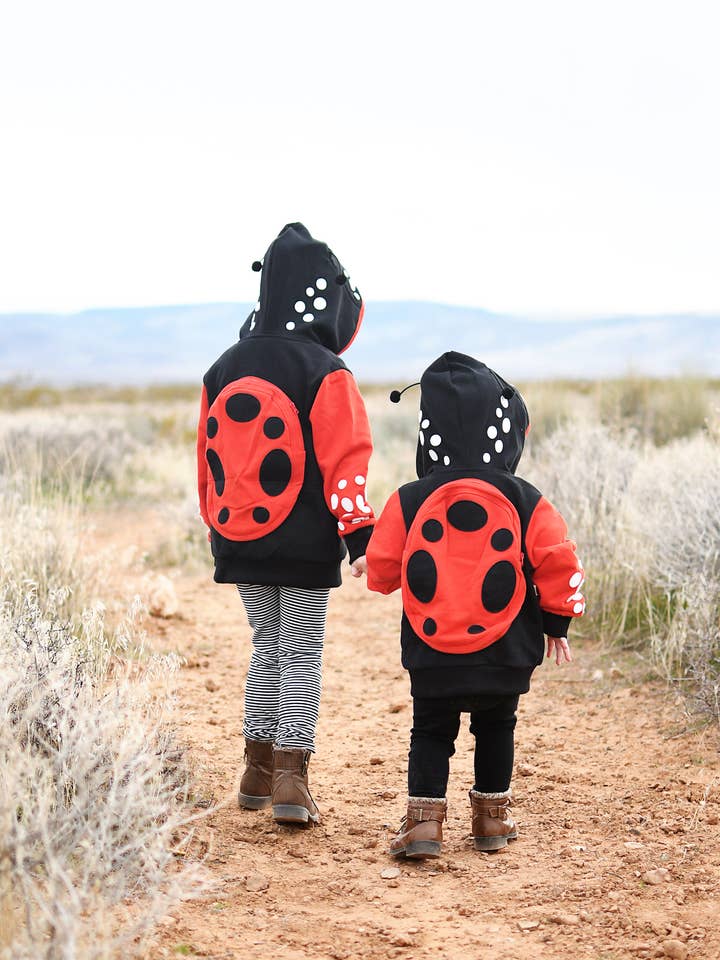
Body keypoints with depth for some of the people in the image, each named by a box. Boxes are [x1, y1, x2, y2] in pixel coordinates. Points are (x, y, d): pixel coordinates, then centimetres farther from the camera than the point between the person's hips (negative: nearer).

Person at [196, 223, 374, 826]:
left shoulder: (225, 368, 6)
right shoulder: (326, 373, -12)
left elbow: (208, 457, 13)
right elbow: (345, 460, -15)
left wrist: (220, 528, 22)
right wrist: (357, 527, -10)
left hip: (240, 542, 5)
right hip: (306, 546, -5)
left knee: (267, 646, 19)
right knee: (303, 654, 3)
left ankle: (259, 769, 23)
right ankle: (291, 776, -3)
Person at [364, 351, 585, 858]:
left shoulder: (409, 502, -7)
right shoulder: (526, 502, -6)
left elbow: (381, 569, -1)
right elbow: (559, 564, -6)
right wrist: (557, 622, 7)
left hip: (431, 654, -1)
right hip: (506, 651, 1)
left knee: (430, 732, 11)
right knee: (496, 730, 19)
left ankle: (425, 818, 0)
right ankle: (492, 817, 27)